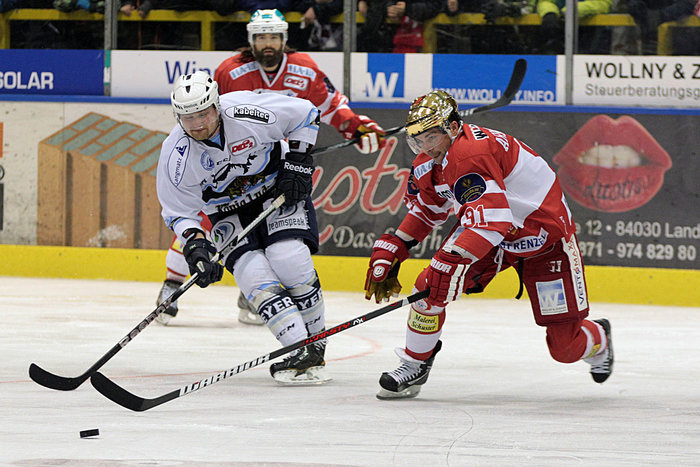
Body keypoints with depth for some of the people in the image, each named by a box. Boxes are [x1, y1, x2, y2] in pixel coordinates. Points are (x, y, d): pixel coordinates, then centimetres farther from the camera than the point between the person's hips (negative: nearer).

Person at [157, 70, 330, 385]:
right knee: (254, 276, -19)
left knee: (290, 261, -22)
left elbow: (304, 114, -10)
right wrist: (195, 245, -27)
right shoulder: (176, 156, -21)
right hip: (229, 212, 2)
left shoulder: (248, 112, -27)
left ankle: (315, 341, -5)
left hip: (278, 188, -2)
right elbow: (178, 211, -11)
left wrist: (298, 162, -12)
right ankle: (300, 352, -21)